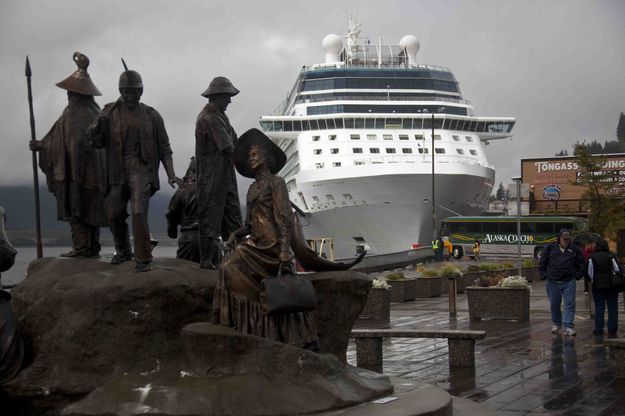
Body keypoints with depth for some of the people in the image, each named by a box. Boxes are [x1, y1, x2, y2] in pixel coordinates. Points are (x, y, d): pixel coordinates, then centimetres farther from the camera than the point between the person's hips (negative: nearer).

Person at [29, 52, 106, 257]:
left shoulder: (72, 113, -12)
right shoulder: (94, 111, 10)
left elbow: (71, 144, -17)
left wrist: (40, 145, -8)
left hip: (76, 170, -8)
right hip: (95, 169, 8)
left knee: (75, 209, -3)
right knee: (91, 208, 9)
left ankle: (81, 246, -6)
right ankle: (93, 247, 11)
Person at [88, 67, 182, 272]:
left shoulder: (151, 115, 6)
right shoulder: (110, 113, 7)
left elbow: (164, 148, 8)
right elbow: (96, 142, 3)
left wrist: (171, 175, -1)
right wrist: (98, 126, -18)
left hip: (141, 169, -3)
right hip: (117, 172, 3)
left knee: (139, 213, -17)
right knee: (114, 214, 9)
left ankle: (143, 259, -8)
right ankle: (123, 251, 32)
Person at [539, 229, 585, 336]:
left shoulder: (574, 250, 6)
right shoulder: (550, 248, 5)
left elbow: (581, 264, 13)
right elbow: (542, 264, 11)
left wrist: (577, 276, 4)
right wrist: (544, 275, 4)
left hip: (569, 282, -1)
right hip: (553, 282, 1)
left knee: (570, 304, -6)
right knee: (554, 305, 10)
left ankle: (569, 327, -4)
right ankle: (556, 325, 26)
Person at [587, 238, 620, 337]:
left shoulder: (592, 257, -3)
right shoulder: (611, 256, -6)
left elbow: (590, 273, 0)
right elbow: (618, 270, -5)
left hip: (598, 286, 1)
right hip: (611, 285, -1)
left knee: (599, 307, 6)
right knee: (612, 308, 5)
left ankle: (599, 330, 6)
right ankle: (612, 330, 3)